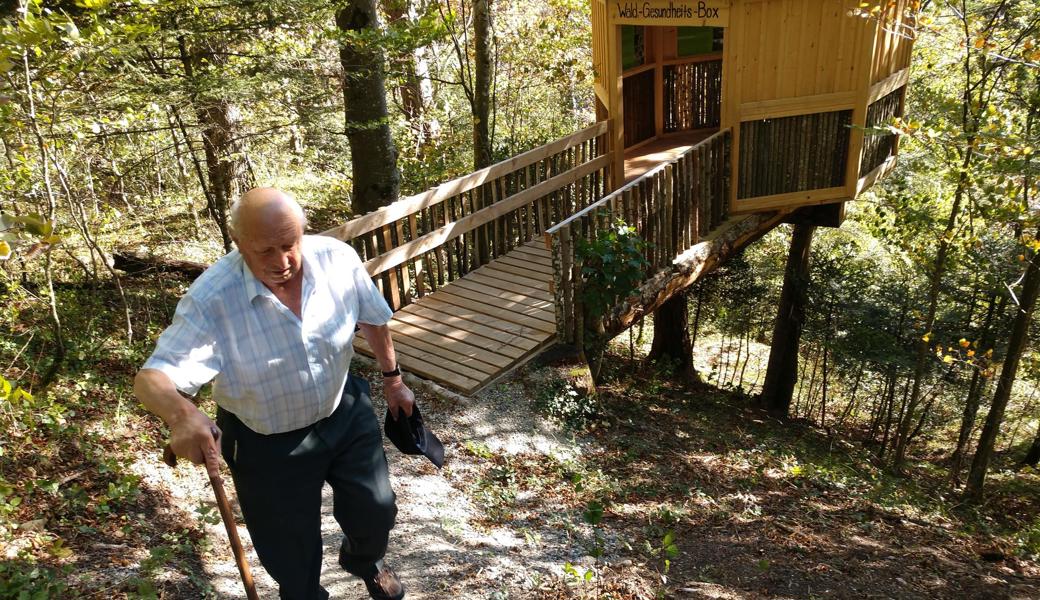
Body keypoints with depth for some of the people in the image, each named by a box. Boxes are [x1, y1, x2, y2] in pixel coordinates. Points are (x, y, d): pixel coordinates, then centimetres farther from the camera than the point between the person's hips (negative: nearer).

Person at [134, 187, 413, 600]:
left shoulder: (338, 259, -20)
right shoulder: (211, 300, -30)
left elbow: (373, 320, -2)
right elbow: (152, 378, -33)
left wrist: (392, 379, 11)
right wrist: (182, 413, -56)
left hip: (346, 414, 3)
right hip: (267, 443, -3)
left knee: (376, 510, 22)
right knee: (291, 557, 15)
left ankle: (365, 563, 60)